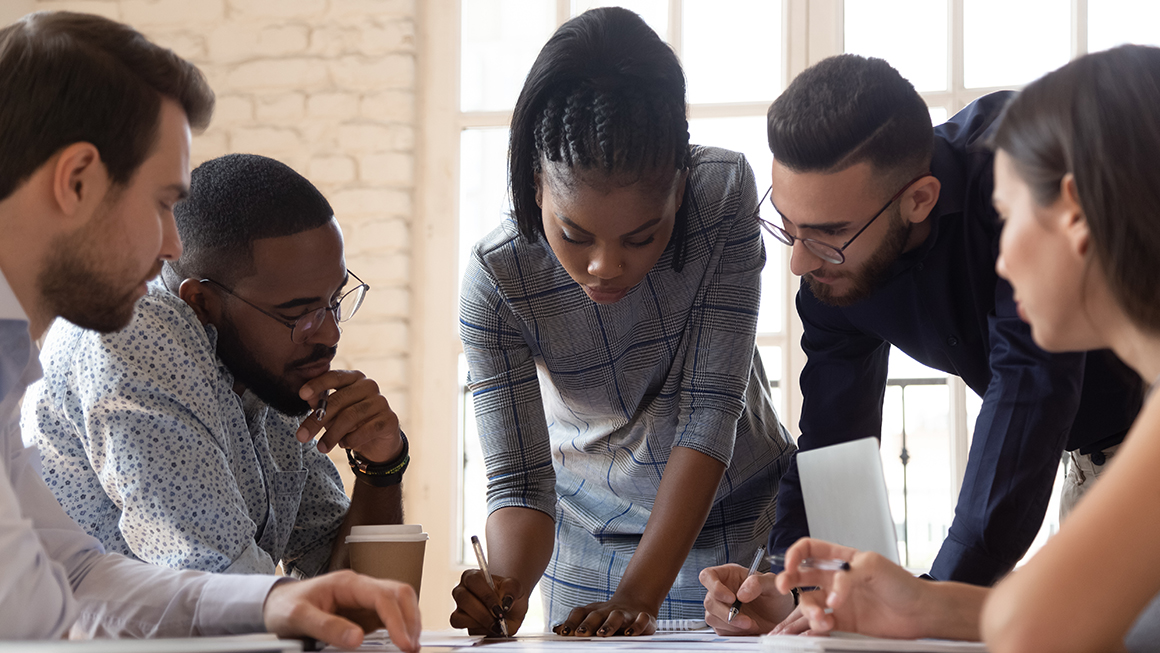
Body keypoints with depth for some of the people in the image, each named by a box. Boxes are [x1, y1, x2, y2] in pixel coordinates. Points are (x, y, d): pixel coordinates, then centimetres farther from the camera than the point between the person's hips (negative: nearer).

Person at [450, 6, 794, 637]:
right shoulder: (496, 278, -26)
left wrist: (640, 595, -37)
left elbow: (710, 409, -28)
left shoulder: (724, 193, -26)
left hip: (735, 515, 0)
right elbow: (518, 480, -22)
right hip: (590, 531, 0)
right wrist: (506, 586, -44)